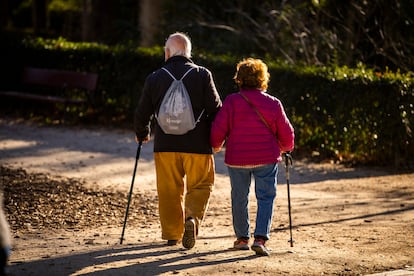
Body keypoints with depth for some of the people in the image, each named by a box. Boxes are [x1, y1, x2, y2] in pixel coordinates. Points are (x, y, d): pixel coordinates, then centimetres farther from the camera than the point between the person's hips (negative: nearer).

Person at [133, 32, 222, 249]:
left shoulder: (154, 78, 1)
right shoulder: (202, 75, -3)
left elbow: (142, 113, 8)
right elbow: (215, 109, -4)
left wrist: (142, 134, 28)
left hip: (165, 144, 1)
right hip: (197, 144, -1)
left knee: (169, 191, 12)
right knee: (201, 186, 11)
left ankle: (172, 234, 14)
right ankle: (193, 217, -14)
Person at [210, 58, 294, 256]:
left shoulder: (232, 101, -6)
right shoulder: (273, 104, -1)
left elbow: (218, 129, -7)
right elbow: (286, 134, 4)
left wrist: (216, 145, 14)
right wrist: (285, 148, 26)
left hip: (237, 159, 0)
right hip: (266, 158, 0)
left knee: (239, 198, 14)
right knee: (266, 197, 3)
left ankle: (242, 238, 23)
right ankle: (260, 238, -13)